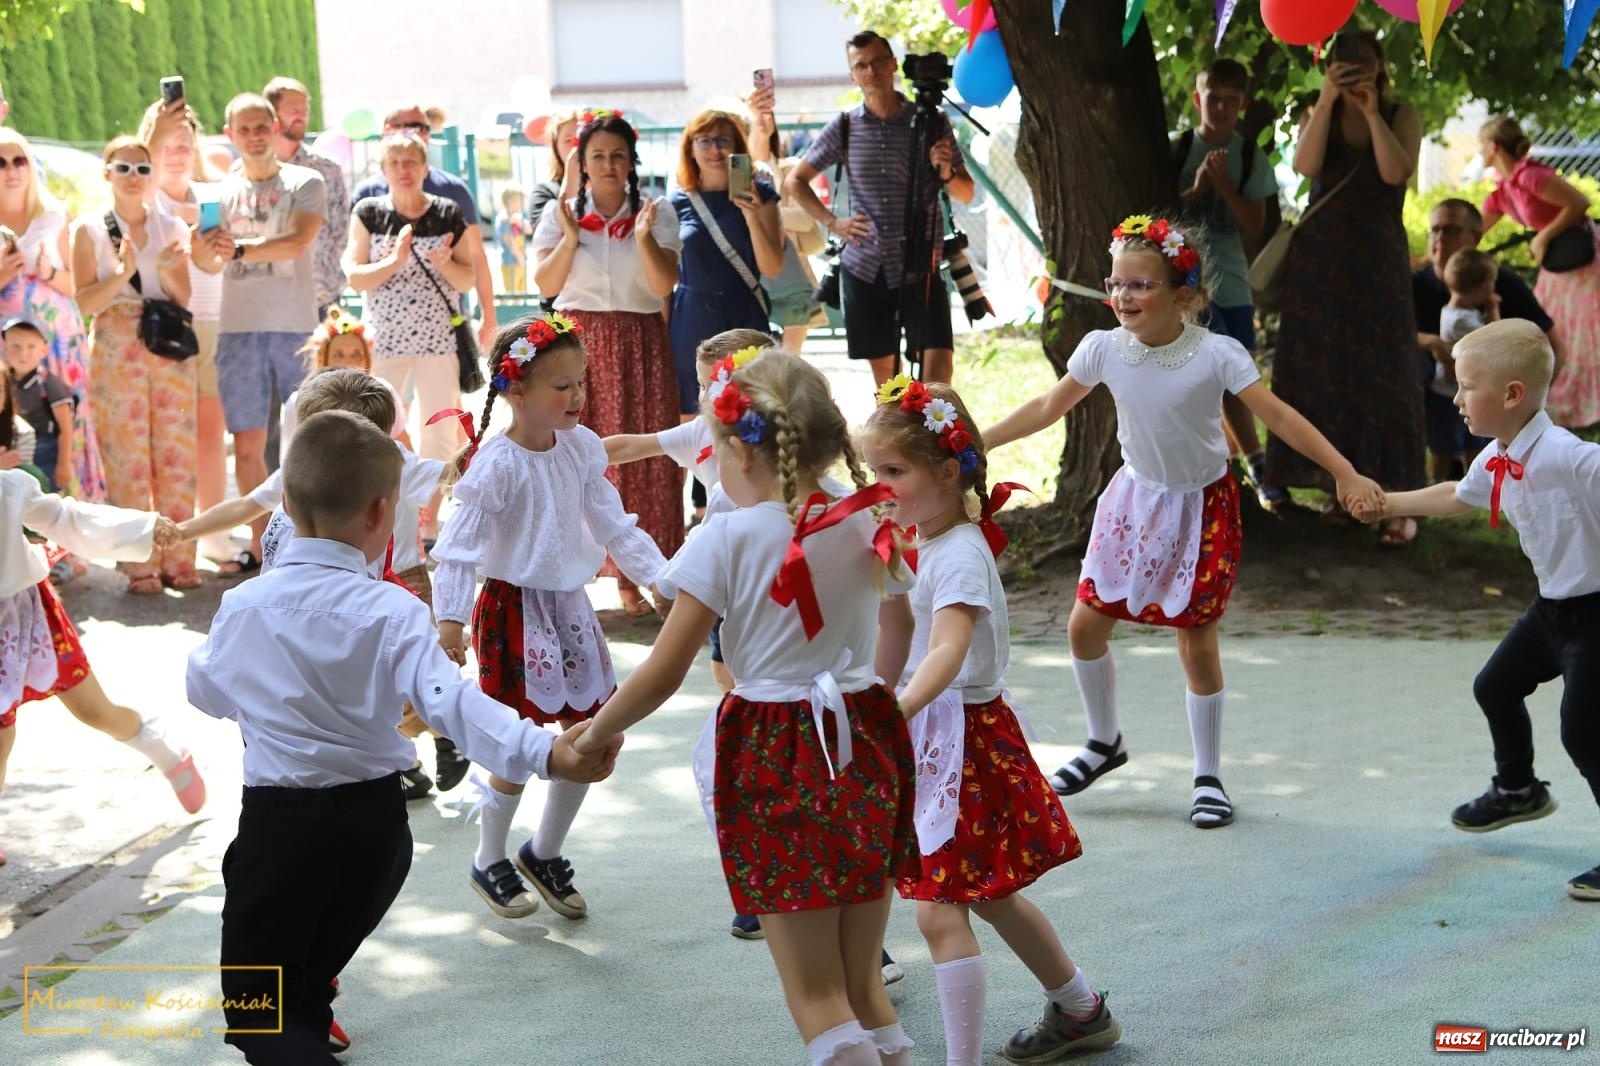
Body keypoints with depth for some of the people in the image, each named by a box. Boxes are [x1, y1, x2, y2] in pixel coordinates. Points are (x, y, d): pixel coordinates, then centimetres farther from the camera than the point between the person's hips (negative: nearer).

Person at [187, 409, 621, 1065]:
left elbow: (207, 692, 12)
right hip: (374, 824, 2)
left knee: (254, 1011, 5)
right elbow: (449, 702, -31)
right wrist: (544, 752, -41)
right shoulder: (392, 613, -15)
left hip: (277, 821, -1)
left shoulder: (243, 606, -7)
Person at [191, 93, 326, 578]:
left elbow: (297, 242, -13)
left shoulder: (305, 183, 2)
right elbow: (211, 264, 4)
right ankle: (259, 546, 10)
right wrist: (203, 246, -17)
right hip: (239, 328, 3)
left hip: (296, 327, -3)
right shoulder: (222, 192, 12)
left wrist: (240, 249, -22)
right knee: (247, 443, 3)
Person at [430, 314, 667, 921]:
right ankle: (489, 864, 23)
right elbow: (459, 543, -21)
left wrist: (661, 575, 0)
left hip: (570, 605, 7)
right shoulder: (498, 463, -19)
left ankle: (545, 854, 29)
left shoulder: (581, 448, 0)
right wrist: (450, 617, -29)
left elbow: (614, 525, 6)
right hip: (514, 609, -7)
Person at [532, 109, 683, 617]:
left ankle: (630, 573, 6)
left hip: (639, 347, 0)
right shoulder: (561, 214, 6)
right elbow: (545, 285, -2)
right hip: (579, 344, 0)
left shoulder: (656, 214, 5)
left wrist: (644, 236, -18)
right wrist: (569, 240, -14)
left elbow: (664, 285, -6)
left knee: (638, 456, -2)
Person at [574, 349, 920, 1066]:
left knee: (817, 1002, 3)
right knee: (864, 988, 15)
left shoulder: (727, 538, -11)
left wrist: (595, 735, 5)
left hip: (776, 760, -5)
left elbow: (662, 674, -11)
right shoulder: (866, 522, 5)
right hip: (869, 750, 5)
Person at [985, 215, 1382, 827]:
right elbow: (1049, 407, 4)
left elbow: (1279, 417, -19)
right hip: (1136, 500, 4)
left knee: (1197, 643, -1)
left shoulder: (1216, 355, -21)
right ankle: (1104, 743, 30)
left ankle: (1208, 777, 16)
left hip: (1202, 507, -4)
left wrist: (1345, 473, -25)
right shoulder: (1104, 349, -10)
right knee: (1085, 624, 5)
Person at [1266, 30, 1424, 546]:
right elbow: (1305, 165, -14)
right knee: (1325, 371, 1)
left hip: (1378, 258, -2)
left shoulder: (1402, 114, 2)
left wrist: (1372, 112, -18)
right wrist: (1328, 99, -20)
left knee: (1383, 372, -6)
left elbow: (1397, 173, -15)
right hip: (1319, 257, 2)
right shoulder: (1318, 113, 5)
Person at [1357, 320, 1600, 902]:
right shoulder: (1495, 462, 3)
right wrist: (1389, 503, 32)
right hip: (1552, 607, 10)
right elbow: (1456, 496, 24)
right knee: (1495, 687, 23)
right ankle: (1518, 789, 48)